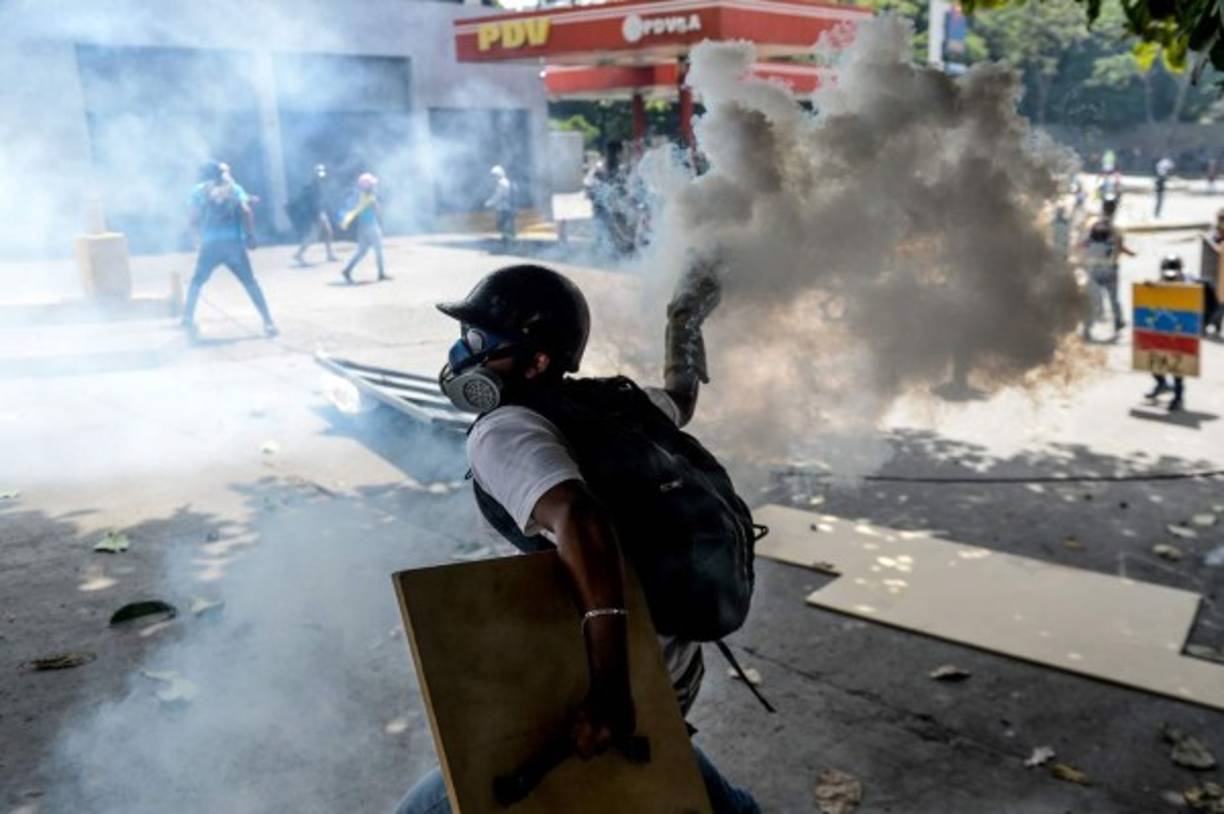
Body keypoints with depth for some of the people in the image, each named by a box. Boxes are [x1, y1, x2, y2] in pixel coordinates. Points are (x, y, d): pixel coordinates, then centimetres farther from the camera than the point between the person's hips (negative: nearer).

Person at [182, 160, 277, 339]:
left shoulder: (199, 191, 10)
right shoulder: (234, 188, 12)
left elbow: (194, 220, 5)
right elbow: (246, 212, -3)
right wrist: (250, 235, 2)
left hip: (211, 244, 0)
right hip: (234, 243, 0)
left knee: (197, 282, 17)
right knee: (250, 283, 9)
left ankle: (188, 320, 8)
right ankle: (268, 322, 1)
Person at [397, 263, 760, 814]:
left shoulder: (504, 430, -19)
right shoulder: (612, 400, 2)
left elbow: (580, 523, -37)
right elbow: (680, 400, 25)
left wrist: (609, 686, -42)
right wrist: (688, 319, 39)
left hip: (624, 681, -7)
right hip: (675, 667, 8)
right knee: (641, 725, 41)